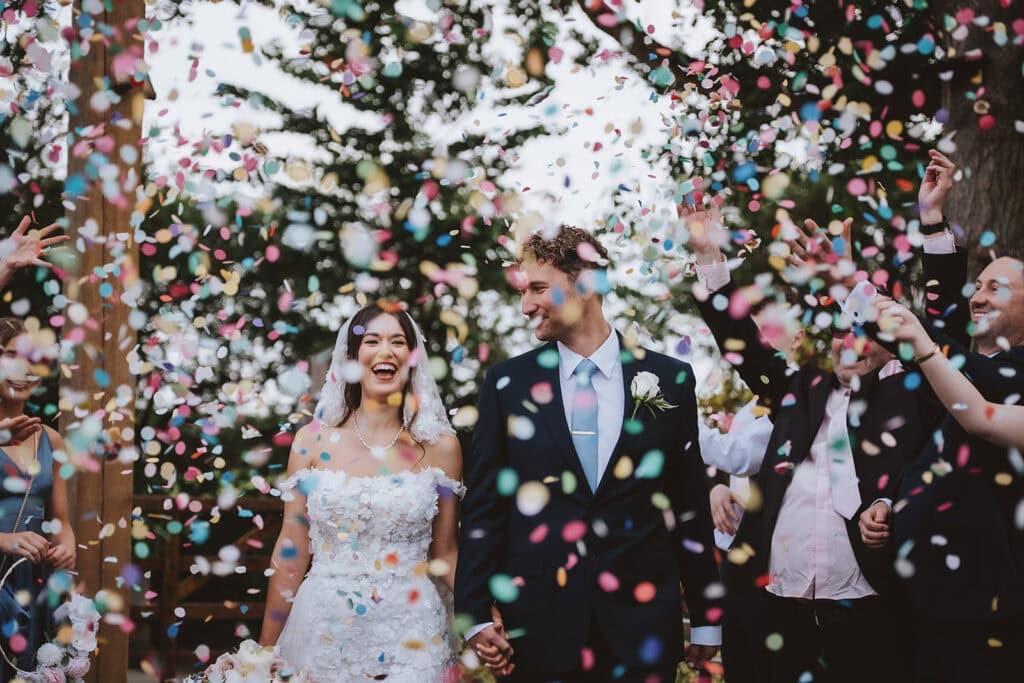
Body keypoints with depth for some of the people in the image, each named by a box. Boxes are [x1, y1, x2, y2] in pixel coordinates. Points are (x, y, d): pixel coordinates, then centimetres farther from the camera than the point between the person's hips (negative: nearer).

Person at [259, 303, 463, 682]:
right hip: (324, 629, 1)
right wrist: (266, 649, 4)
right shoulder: (312, 442, 0)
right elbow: (291, 551, 3)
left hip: (410, 632, 0)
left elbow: (445, 554, 5)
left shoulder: (440, 447, 0)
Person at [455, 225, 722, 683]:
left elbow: (690, 507, 6)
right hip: (538, 626, 0)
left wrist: (706, 617, 8)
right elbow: (483, 507, 2)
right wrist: (476, 616, -4)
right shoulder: (506, 383, 2)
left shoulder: (669, 379, 3)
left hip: (642, 627, 0)